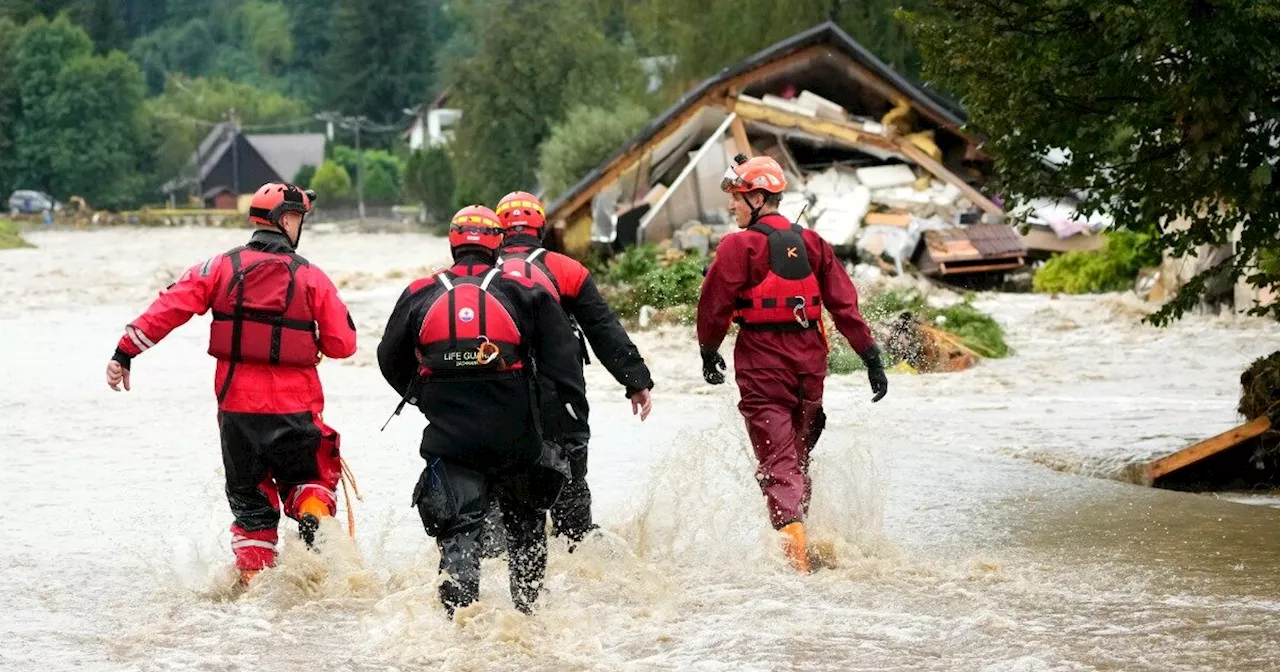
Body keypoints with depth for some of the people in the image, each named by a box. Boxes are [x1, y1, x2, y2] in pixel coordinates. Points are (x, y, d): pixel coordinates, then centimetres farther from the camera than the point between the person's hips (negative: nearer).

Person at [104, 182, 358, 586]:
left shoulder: (221, 267, -1)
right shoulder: (311, 278, -5)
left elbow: (169, 308, -8)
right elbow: (343, 344, -5)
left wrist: (125, 351, -4)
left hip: (237, 405, 1)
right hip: (296, 409, -1)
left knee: (250, 497, 15)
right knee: (307, 480, 21)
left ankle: (253, 579, 8)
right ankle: (314, 521, -8)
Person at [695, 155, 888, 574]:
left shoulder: (740, 245, -9)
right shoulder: (810, 243, 8)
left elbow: (715, 304, -6)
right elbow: (844, 302, 6)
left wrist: (709, 352, 10)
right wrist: (871, 357, 7)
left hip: (763, 363, -6)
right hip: (809, 360, 6)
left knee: (777, 463, -8)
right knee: (798, 455, 19)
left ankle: (794, 550, -23)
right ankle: (799, 532, 29)